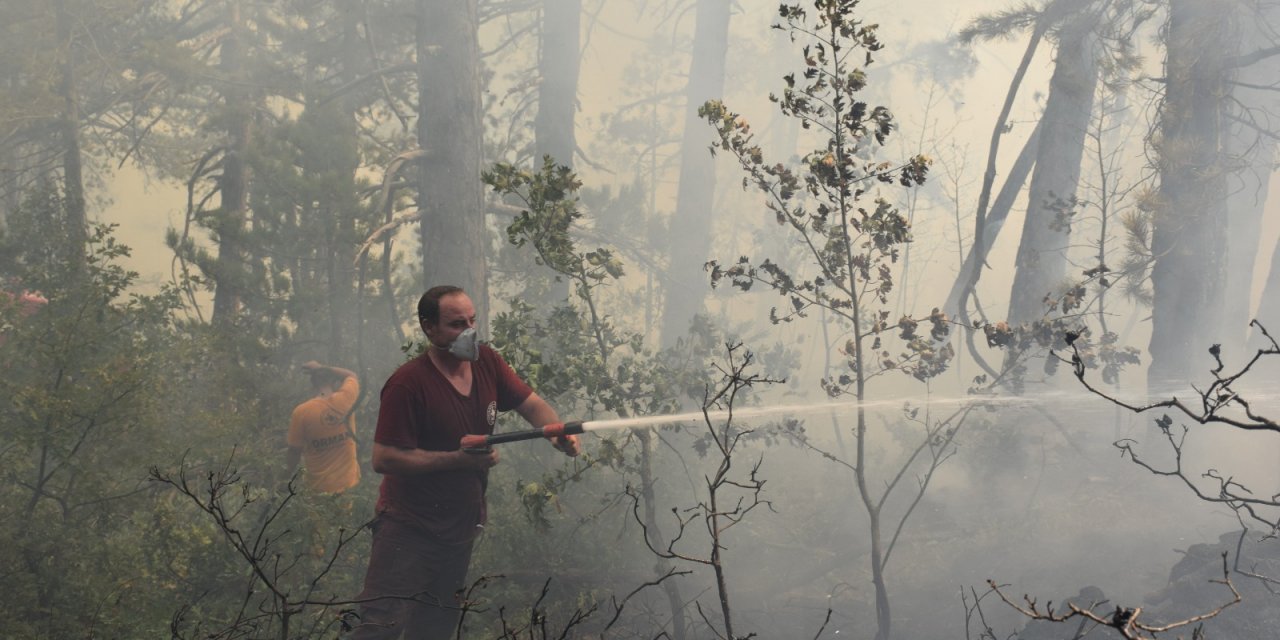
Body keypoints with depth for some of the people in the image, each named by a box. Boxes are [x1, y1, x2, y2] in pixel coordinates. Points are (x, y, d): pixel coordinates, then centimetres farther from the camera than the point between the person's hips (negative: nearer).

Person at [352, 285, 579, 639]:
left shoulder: (486, 362, 0)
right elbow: (384, 458, -22)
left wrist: (558, 433, -19)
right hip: (409, 528, -7)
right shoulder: (408, 383, -19)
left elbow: (532, 404, 3)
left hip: (460, 527, 7)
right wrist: (460, 458, -25)